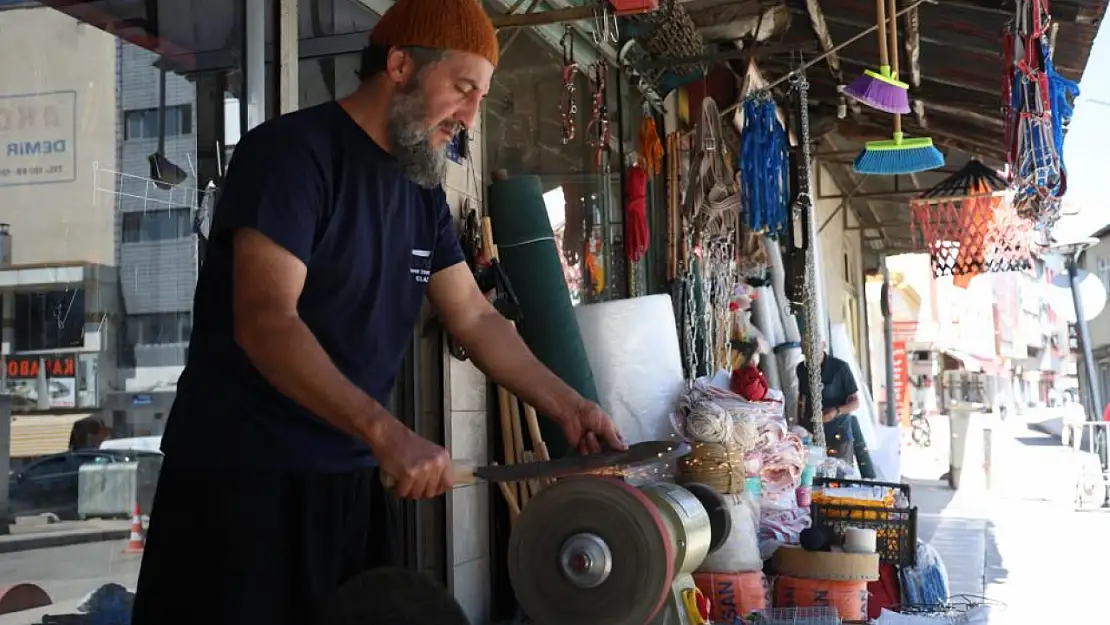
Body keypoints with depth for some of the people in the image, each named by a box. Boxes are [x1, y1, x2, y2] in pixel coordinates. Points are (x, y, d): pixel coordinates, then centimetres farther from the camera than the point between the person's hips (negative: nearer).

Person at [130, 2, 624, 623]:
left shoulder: (423, 190, 11)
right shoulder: (292, 151, -13)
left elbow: (476, 319, 14)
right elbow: (265, 322, -24)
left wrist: (565, 405, 4)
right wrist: (387, 432, -32)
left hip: (354, 479, 7)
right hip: (244, 476, -7)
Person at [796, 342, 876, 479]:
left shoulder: (840, 367, -10)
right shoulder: (802, 369, 4)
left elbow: (855, 402, -9)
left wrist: (836, 411, -27)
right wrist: (799, 425, 18)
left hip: (839, 434, -4)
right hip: (811, 432, 4)